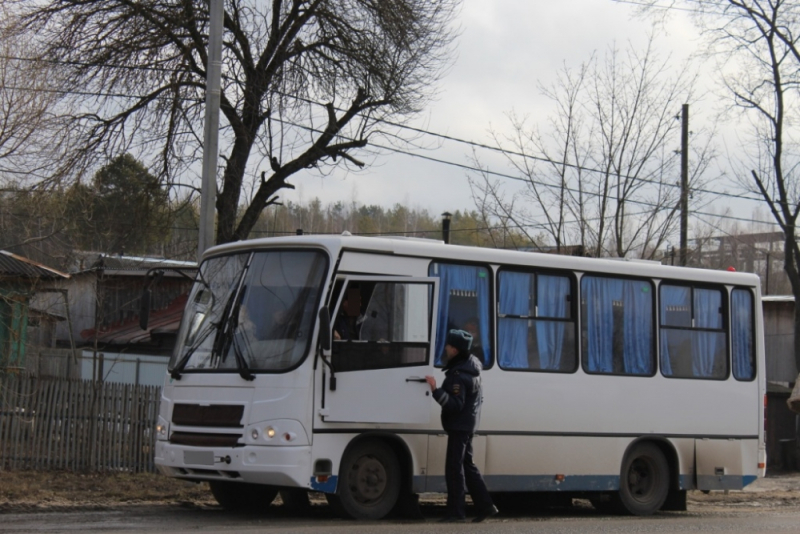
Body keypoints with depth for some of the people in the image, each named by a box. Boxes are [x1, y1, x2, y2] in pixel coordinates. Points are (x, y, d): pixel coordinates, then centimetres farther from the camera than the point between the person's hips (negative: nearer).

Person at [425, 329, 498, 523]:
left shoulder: (458, 375, -23)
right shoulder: (472, 364, 9)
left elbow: (455, 405, -30)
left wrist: (436, 390, -37)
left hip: (459, 426, -11)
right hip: (468, 424, 11)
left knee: (454, 468, -7)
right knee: (467, 465, 17)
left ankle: (455, 511, -5)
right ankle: (485, 505, 18)